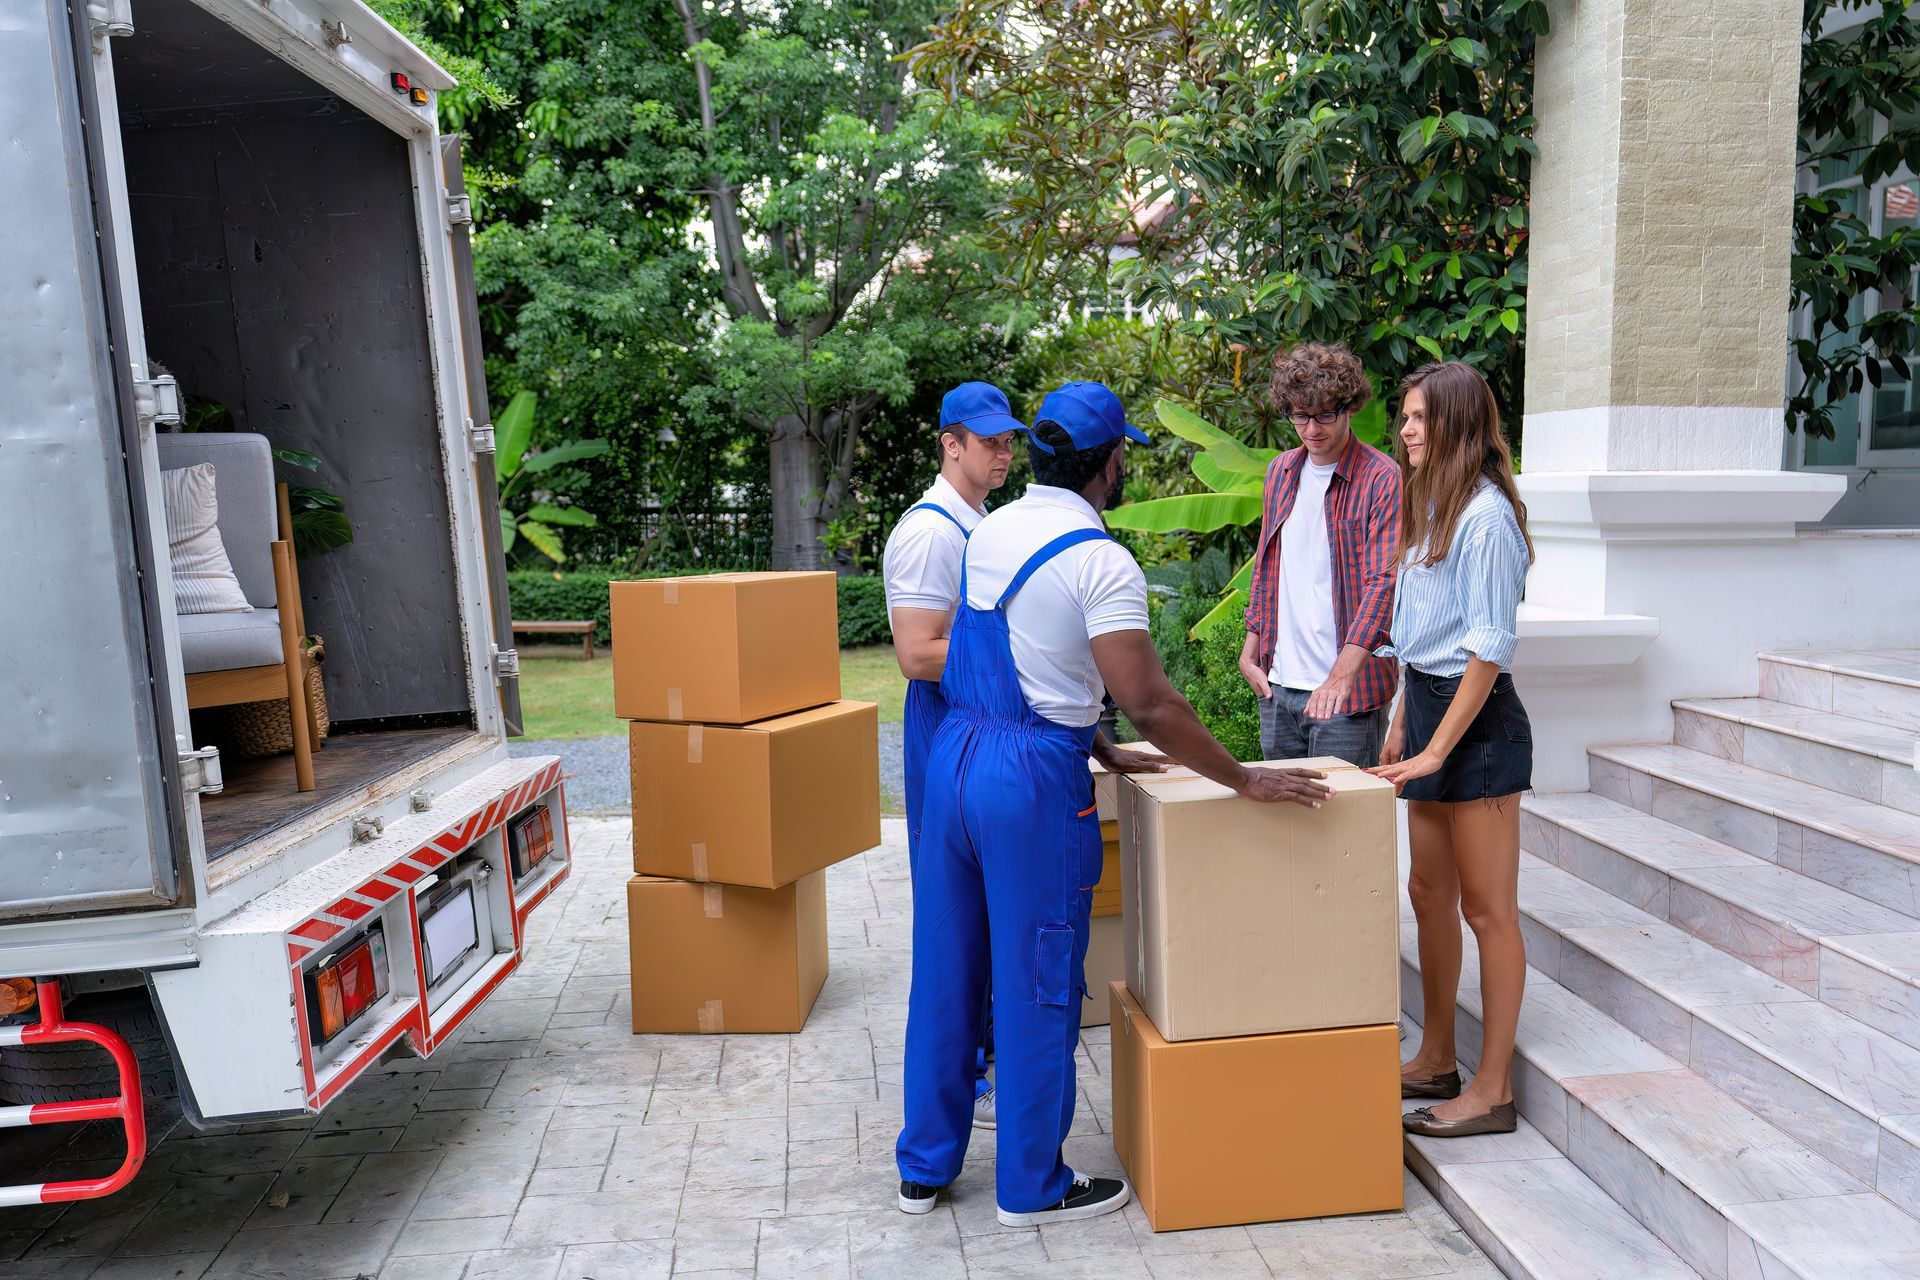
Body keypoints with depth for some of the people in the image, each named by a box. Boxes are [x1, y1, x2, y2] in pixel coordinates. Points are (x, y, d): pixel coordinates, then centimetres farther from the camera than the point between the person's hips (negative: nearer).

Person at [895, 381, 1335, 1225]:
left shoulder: (987, 532, 9)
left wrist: (1094, 745, 20)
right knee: (1036, 985, 7)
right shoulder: (1100, 562, -15)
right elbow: (1148, 703, -20)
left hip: (953, 752, 8)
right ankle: (1032, 1186, 23)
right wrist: (1246, 782, -11)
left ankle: (924, 1167, 31)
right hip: (1033, 776, -8)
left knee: (944, 971, 17)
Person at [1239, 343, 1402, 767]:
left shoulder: (1383, 479, -10)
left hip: (1348, 690, -6)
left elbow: (1383, 583, -18)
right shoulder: (1282, 471, 10)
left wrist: (1342, 674, -29)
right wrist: (1251, 647, 13)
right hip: (1278, 684, 6)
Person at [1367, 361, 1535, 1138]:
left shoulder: (1485, 515, -16)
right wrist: (1402, 726, 17)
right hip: (1429, 704, 10)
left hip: (1478, 723, -10)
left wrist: (1436, 750, -20)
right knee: (1429, 894, 16)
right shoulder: (1430, 506, 14)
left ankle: (1492, 1090, 13)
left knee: (1487, 910, 0)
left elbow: (1488, 649, -19)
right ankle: (1436, 1060, 31)